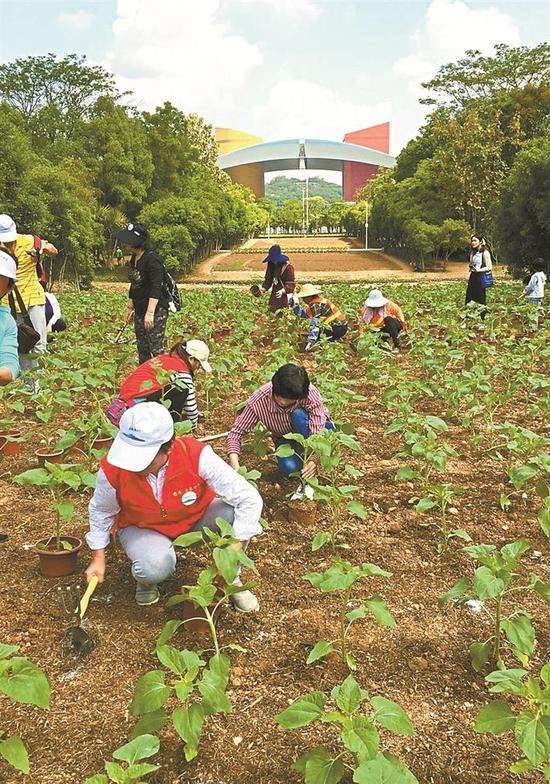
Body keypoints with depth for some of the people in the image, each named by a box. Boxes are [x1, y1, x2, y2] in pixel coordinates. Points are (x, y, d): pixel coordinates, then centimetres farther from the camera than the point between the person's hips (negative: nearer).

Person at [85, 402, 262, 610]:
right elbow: (101, 511, -3)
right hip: (141, 528, 0)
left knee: (236, 513, -30)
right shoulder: (112, 469, -28)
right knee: (156, 566, -35)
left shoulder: (197, 456, -34)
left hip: (196, 518, 1)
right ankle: (145, 580, 5)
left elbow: (250, 499, -32)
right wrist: (98, 558, -1)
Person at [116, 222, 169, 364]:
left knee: (156, 349, -10)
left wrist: (150, 313, -29)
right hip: (140, 310, 9)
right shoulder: (134, 259, 10)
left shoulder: (152, 260, -18)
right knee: (142, 347, 13)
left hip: (156, 310, -9)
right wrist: (130, 307, 22)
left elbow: (156, 289, -24)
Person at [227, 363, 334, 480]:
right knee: (288, 467, -30)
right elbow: (236, 431, -22)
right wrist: (234, 462, -38)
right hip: (285, 438, 1)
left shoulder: (310, 394, -34)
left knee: (298, 415, -35)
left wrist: (314, 460, -54)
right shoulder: (258, 401, -30)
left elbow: (317, 432, -35)